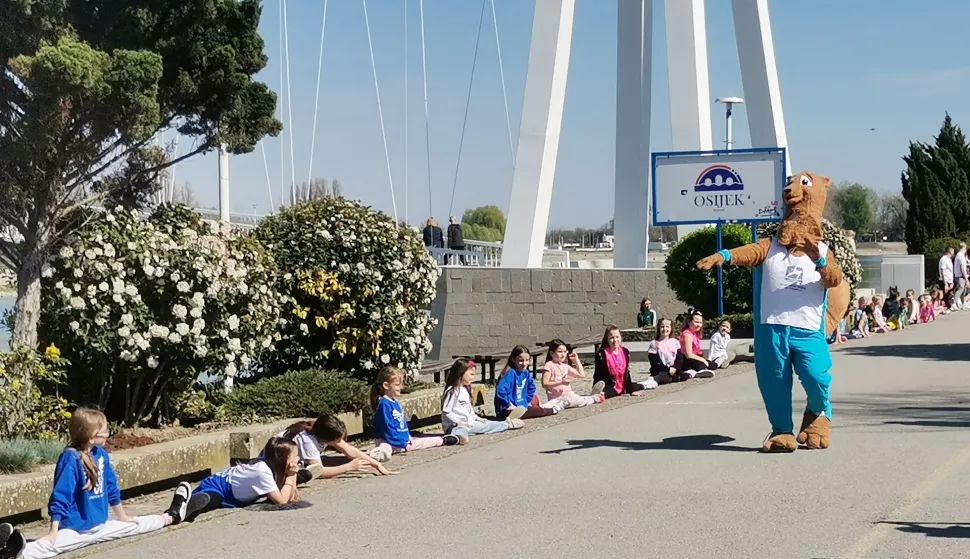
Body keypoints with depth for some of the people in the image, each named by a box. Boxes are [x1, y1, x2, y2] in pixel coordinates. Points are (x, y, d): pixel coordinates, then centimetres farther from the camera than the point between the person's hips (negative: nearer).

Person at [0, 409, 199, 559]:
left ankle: (171, 516, 48)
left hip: (100, 527, 8)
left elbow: (111, 487, 15)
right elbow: (59, 498, -21)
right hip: (75, 530, -8)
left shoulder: (101, 454, 3)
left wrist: (122, 517, 24)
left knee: (135, 525, 24)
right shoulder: (70, 459, -20)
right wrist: (53, 532, -24)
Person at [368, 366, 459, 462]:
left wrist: (408, 437, 12)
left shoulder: (396, 403, 12)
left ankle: (443, 440, 46)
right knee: (384, 453, -43)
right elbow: (387, 428, -20)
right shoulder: (384, 404, -17)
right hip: (388, 442, -9)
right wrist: (402, 443, -16)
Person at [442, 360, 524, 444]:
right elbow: (446, 412, -19)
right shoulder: (452, 391, -18)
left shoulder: (465, 390, 11)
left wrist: (477, 418, 6)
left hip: (468, 424, 5)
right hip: (455, 426, -5)